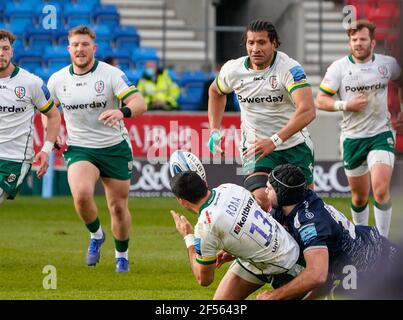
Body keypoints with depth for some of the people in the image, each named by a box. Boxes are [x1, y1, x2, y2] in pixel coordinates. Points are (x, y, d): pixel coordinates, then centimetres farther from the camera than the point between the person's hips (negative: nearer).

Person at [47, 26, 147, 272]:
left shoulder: (112, 74, -12)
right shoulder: (57, 80, -1)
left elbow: (140, 103, -24)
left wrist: (122, 112, -44)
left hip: (114, 148, -1)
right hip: (79, 149, 1)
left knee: (119, 207, 5)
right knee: (81, 194, -26)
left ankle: (122, 255, 30)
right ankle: (96, 235, 3)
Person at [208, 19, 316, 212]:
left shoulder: (289, 69, -21)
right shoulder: (232, 70, -6)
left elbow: (307, 111, -34)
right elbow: (215, 91, 19)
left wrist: (274, 141, -40)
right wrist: (214, 131, 9)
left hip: (294, 144, -1)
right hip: (255, 146, 1)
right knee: (261, 200, -22)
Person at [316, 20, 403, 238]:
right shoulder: (338, 68, -4)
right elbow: (321, 100, -3)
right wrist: (345, 105, -18)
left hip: (381, 134, -1)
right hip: (352, 138, 1)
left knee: (381, 189, -20)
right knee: (359, 197, 9)